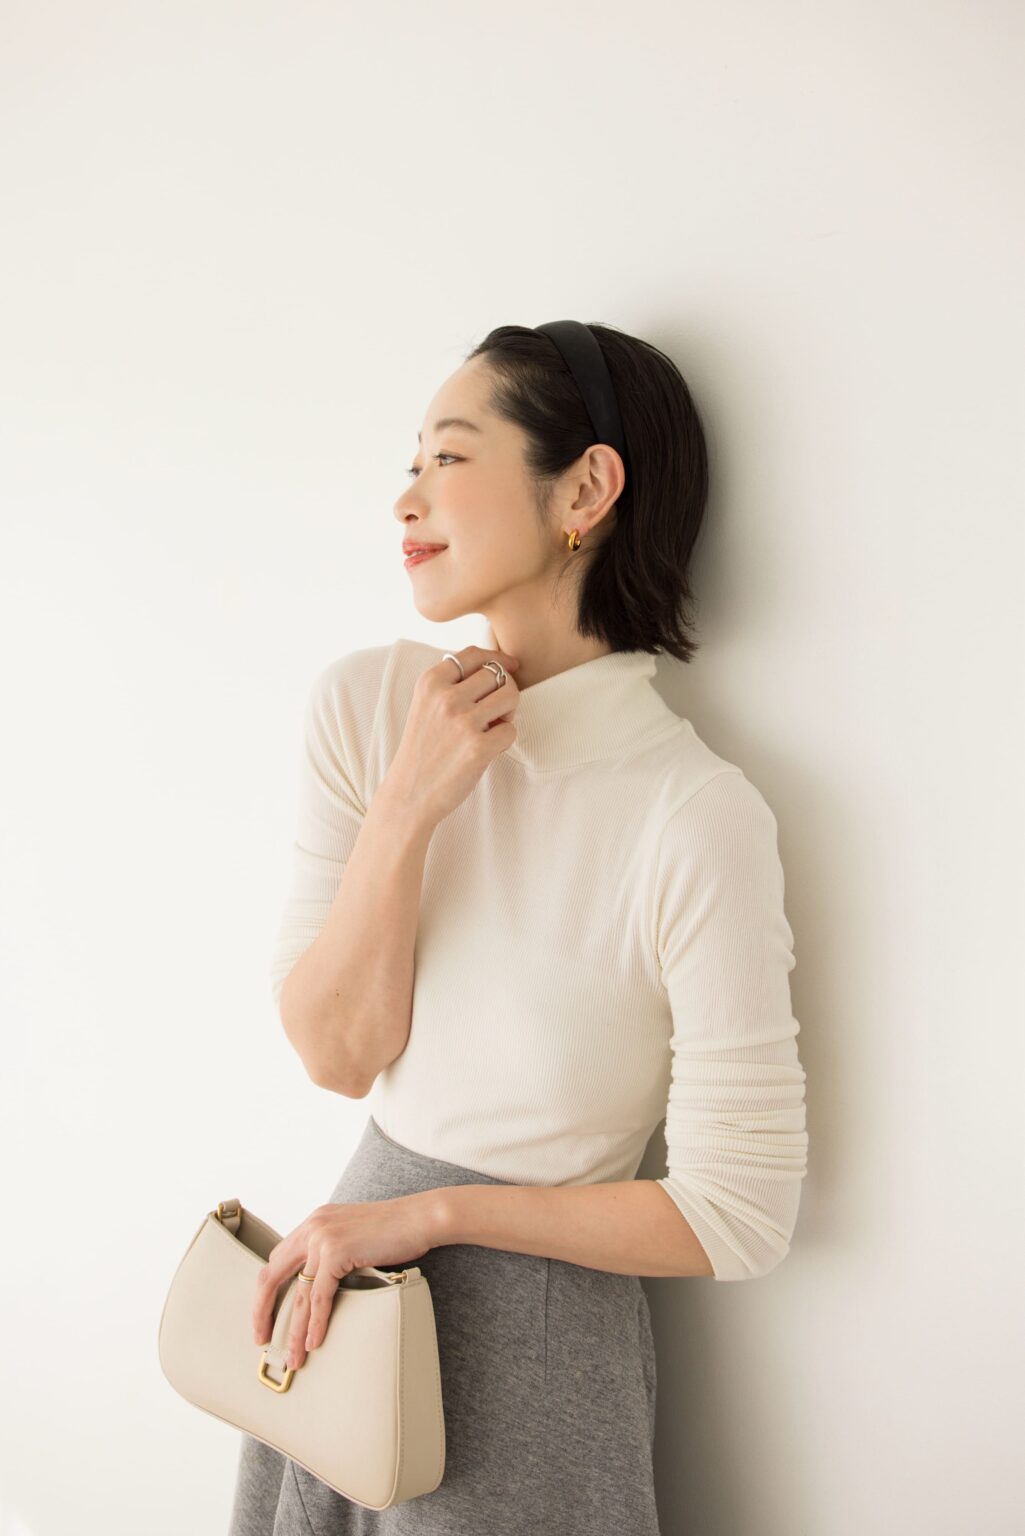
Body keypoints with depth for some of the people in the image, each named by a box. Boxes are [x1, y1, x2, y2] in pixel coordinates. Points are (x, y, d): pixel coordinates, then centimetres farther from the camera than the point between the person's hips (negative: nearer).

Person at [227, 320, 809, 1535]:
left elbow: (739, 1218, -19)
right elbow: (336, 1055, -9)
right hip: (349, 1271, 5)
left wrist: (432, 1212, -15)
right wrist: (408, 810, -22)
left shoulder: (697, 817, -24)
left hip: (540, 1322, -4)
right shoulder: (365, 705, -9)